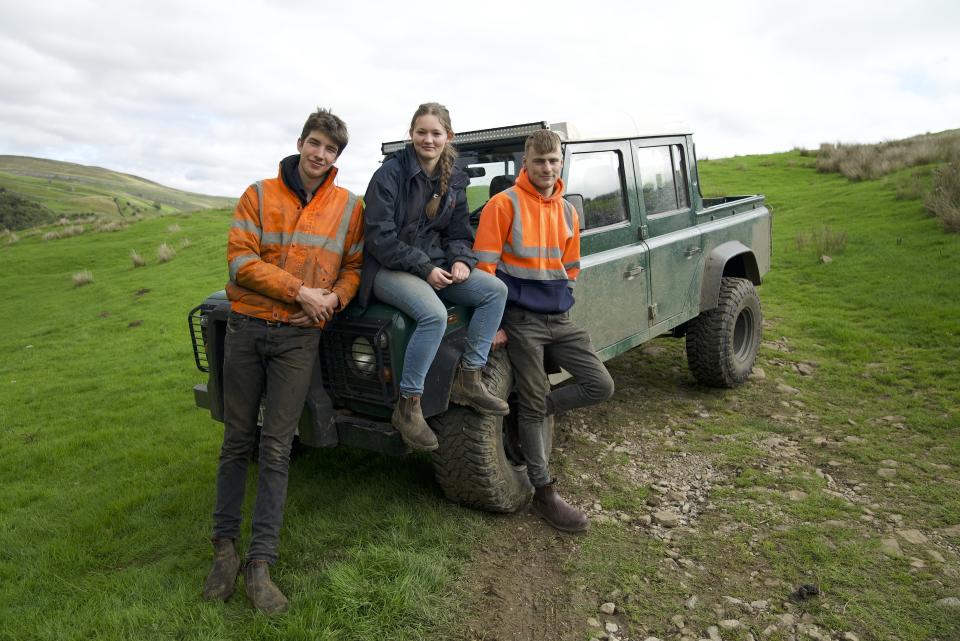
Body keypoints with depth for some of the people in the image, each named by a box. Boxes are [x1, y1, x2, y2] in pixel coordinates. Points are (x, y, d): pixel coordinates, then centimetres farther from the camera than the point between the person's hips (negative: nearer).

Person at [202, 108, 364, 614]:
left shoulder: (349, 206, 5)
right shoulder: (259, 195, 2)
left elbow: (355, 265, 8)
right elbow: (241, 259, -7)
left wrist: (336, 296, -12)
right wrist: (300, 291, -15)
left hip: (300, 336, -1)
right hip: (246, 327, 1)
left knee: (276, 449, -1)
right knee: (238, 441, 10)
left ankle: (259, 563, 5)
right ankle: (224, 544, 24)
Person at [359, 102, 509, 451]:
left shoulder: (454, 180, 9)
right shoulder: (390, 173, -10)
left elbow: (458, 232, 14)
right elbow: (379, 236, -15)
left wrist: (460, 260, -9)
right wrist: (424, 268, -19)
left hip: (434, 265, 7)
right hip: (389, 269, -7)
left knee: (495, 290, -12)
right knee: (435, 315, -34)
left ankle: (468, 379, -7)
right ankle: (408, 406, -19)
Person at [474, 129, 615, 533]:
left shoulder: (567, 211, 10)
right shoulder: (504, 204, -8)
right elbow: (485, 266, -12)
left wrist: (558, 301, 9)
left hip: (559, 318, 6)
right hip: (521, 321, -6)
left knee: (600, 386, 0)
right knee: (533, 405, -1)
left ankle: (532, 411, 19)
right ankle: (544, 493, 12)